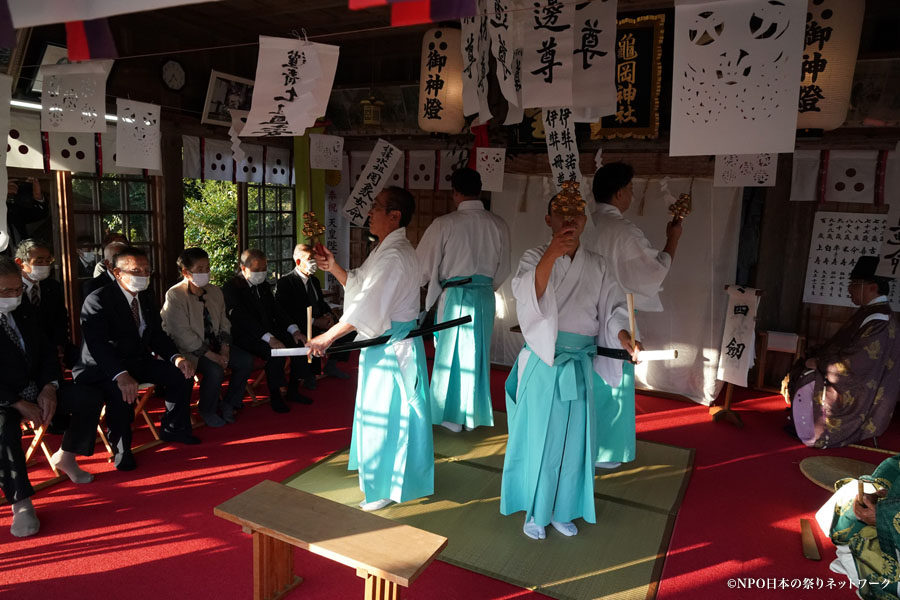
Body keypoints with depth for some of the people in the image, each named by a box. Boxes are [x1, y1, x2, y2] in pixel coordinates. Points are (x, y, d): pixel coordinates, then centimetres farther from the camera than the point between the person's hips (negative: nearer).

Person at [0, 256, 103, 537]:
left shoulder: (25, 311, 5)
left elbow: (46, 351, 8)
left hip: (37, 389, 6)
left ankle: (65, 457, 14)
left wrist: (48, 388, -9)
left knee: (90, 398, -10)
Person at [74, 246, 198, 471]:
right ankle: (120, 448, -12)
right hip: (104, 368, -7)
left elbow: (157, 335, 8)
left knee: (181, 374, -6)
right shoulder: (97, 300, -18)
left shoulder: (147, 298, 6)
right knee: (122, 391, -36)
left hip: (138, 361, 7)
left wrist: (176, 357, -13)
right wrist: (120, 375, -45)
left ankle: (173, 428, 15)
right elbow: (98, 345, -30)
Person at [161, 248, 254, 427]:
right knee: (215, 370, -29)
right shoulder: (175, 295, -13)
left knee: (246, 360, -11)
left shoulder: (215, 291, 9)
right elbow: (182, 334, -19)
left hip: (214, 344, 7)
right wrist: (212, 355, -22)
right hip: (189, 349, -7)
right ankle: (207, 411, -1)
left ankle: (228, 404, 8)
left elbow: (224, 323, 11)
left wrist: (224, 350, -7)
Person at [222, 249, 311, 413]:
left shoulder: (264, 285, 14)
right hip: (244, 336, -7)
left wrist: (294, 330, -7)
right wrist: (269, 339, -32)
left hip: (269, 332, 7)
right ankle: (275, 397, -14)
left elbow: (276, 310, 11)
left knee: (300, 343, -13)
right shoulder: (231, 288, -10)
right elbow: (244, 319, -21)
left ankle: (293, 391, 0)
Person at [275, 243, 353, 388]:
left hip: (319, 321, 7)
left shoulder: (314, 281, 18)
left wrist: (329, 315, -4)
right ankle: (311, 374, -16)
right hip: (301, 327, -7)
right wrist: (314, 322, -22)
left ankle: (331, 365, 5)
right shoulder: (285, 282, -7)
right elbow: (286, 312, -16)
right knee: (312, 336, -38)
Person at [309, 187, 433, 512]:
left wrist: (328, 336, -22)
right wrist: (334, 267, 2)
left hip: (394, 346, -10)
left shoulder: (395, 255, -21)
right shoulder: (385, 249, 13)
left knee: (385, 412, 1)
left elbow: (368, 304, -26)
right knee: (379, 409, 21)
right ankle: (383, 472, 40)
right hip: (383, 341, 10)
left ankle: (387, 488, 18)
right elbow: (360, 286, 16)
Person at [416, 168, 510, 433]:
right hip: (485, 298, 4)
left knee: (451, 353, 10)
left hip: (453, 296, -3)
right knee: (478, 352, 15)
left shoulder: (444, 224, -12)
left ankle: (452, 416, 20)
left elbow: (424, 267, -6)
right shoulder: (498, 225, -1)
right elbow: (503, 271, 8)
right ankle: (474, 414, 27)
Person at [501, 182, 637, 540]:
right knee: (539, 438, 5)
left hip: (580, 366, 4)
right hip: (542, 363, -3)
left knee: (573, 440, 12)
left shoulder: (596, 266, 8)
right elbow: (526, 294, -22)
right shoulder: (535, 257, -3)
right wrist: (551, 255, -35)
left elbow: (612, 306, 3)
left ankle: (562, 510, 31)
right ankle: (535, 511, 24)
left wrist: (623, 335, -17)